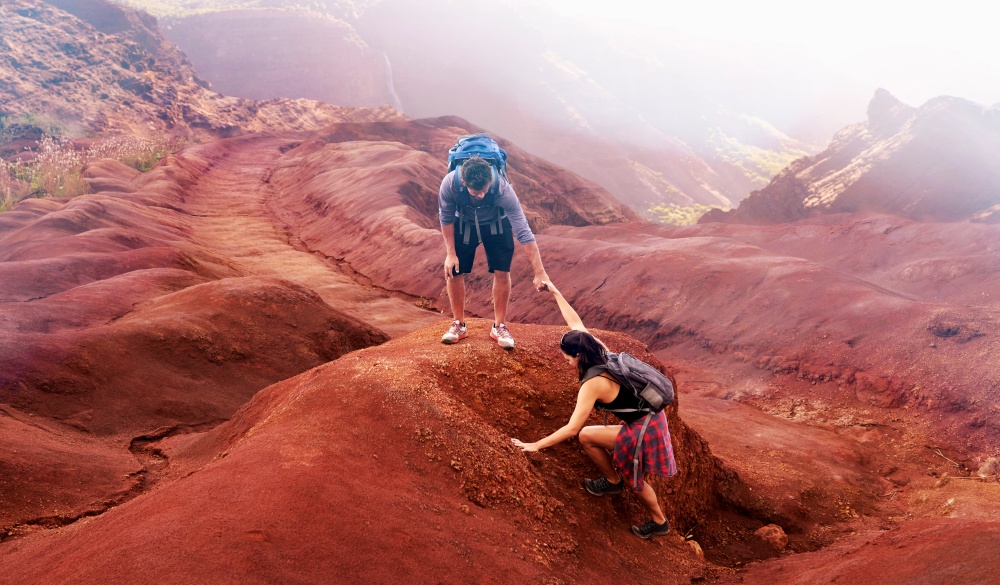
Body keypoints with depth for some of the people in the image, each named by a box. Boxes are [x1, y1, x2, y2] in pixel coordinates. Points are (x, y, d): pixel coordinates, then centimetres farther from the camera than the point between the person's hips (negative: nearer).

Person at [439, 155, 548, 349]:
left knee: (502, 272, -8)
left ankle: (499, 326, 9)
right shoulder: (450, 183, -37)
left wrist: (539, 273, -39)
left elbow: (523, 232, -38)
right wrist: (450, 253, -14)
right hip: (464, 224, 1)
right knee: (453, 272, -3)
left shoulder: (503, 189, -40)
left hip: (496, 224, -1)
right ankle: (458, 324, 15)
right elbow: (446, 219, -16)